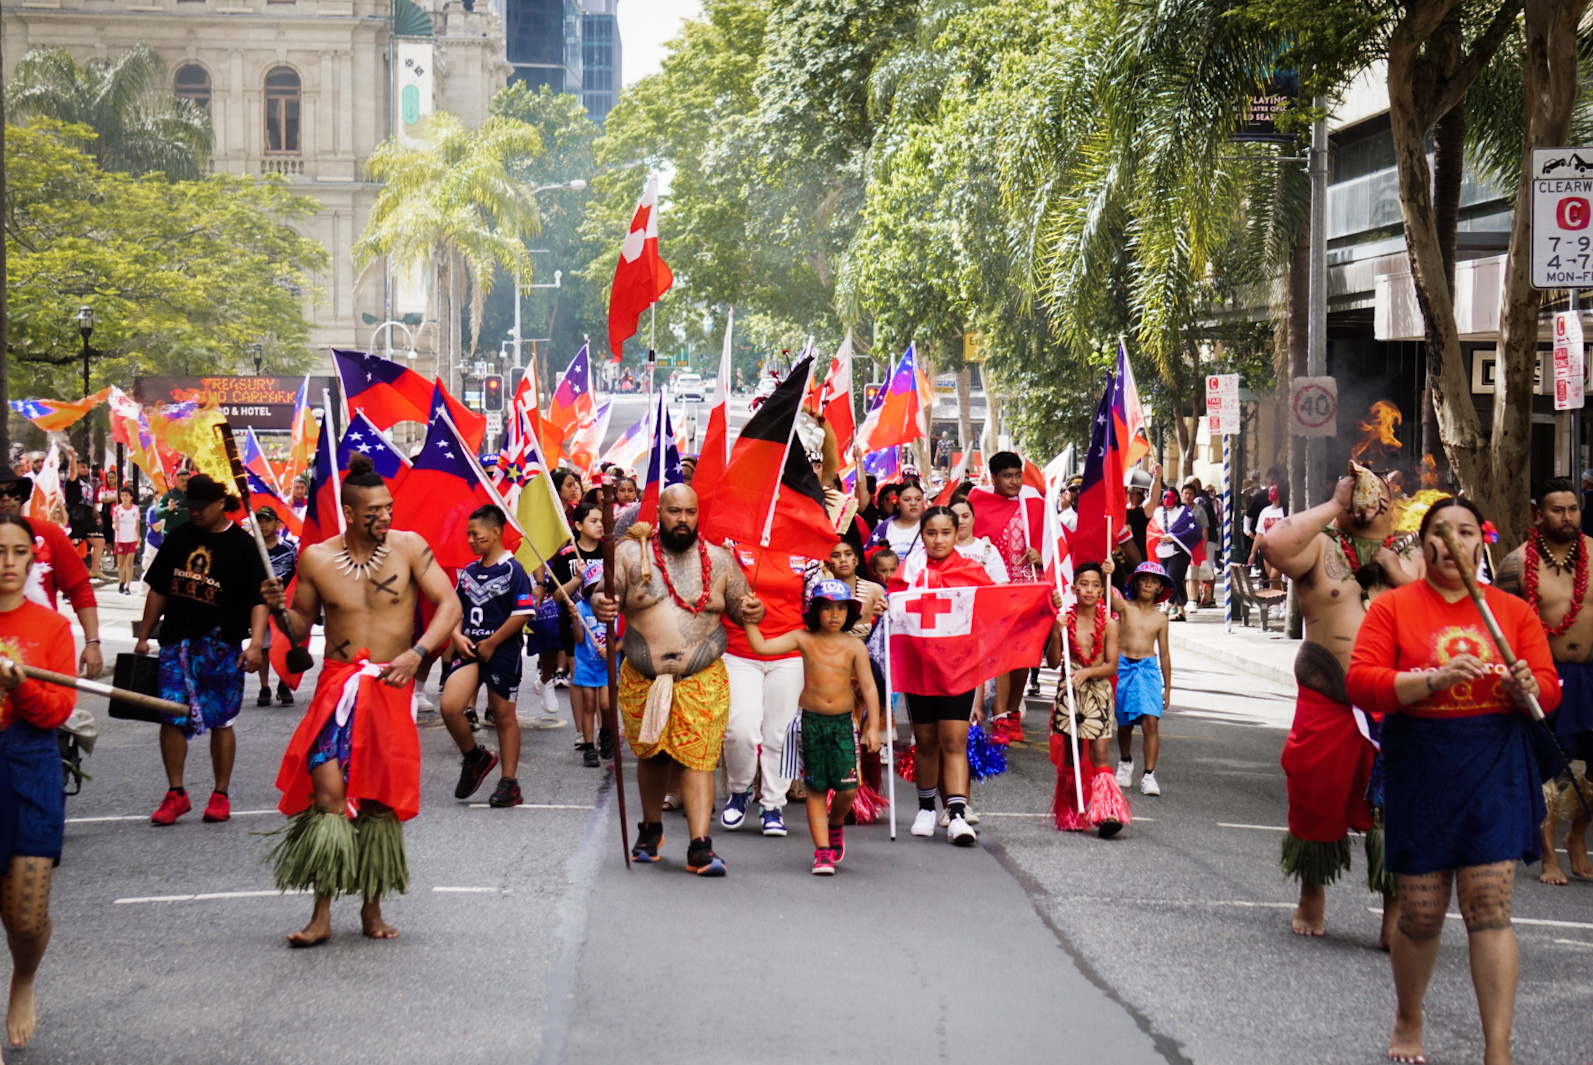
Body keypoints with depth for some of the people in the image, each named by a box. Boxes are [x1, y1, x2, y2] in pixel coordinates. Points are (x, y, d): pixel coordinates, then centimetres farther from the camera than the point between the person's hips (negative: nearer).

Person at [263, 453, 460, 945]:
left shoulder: (408, 547, -1)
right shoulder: (317, 559, 1)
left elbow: (449, 605, -4)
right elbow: (301, 625, 13)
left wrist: (417, 652, -19)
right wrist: (279, 608, -9)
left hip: (391, 689, 0)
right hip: (337, 687, 0)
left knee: (380, 800, 4)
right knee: (329, 793, -14)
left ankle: (372, 908, 18)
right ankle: (321, 914, -9)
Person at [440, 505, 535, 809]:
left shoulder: (512, 570, -8)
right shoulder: (469, 572, 12)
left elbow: (523, 613, -14)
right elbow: (456, 609, 20)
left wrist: (491, 643, -12)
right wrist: (457, 635, 0)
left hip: (501, 652, -5)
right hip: (469, 649, 5)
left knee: (504, 715, 4)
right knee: (449, 706, -12)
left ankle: (509, 783, 14)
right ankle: (474, 758, 13)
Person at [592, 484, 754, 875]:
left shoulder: (719, 560, 6)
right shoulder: (631, 554, 3)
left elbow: (740, 607, 11)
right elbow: (606, 595, -2)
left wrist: (752, 612, -12)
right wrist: (602, 606, -26)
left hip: (701, 680, -1)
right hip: (642, 680, 1)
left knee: (698, 758, -10)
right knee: (650, 755, 15)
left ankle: (700, 847, -12)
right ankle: (651, 829, 37)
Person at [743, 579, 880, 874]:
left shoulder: (854, 645, 0)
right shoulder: (803, 639, 0)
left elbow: (868, 687, 1)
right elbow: (761, 646, -5)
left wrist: (872, 726, -4)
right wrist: (750, 620, -15)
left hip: (843, 723, 0)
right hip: (811, 721, 0)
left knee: (847, 787, -6)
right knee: (816, 788, 1)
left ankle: (835, 824, 27)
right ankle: (822, 850, 8)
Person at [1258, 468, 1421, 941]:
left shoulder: (1412, 558, 12)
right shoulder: (1320, 548, 3)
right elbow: (1273, 543, -19)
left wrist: (1398, 576, -7)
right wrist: (1334, 507, -10)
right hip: (1326, 705, -1)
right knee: (1317, 801, 9)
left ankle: (1395, 914, 3)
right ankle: (1311, 894, 31)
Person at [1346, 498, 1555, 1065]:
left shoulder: (1513, 610, 8)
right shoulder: (1393, 607, 3)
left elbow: (1548, 687, 5)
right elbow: (1360, 681, -8)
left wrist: (1525, 687, -18)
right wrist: (1434, 680, -20)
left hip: (1494, 770, 0)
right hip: (1419, 774, 0)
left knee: (1489, 907, -8)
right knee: (1420, 912, 7)